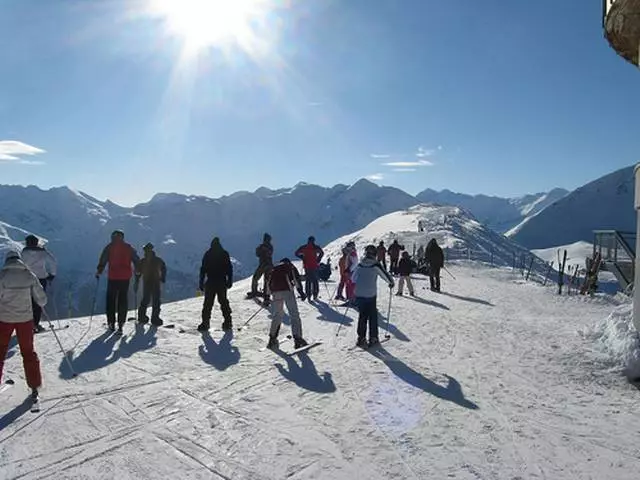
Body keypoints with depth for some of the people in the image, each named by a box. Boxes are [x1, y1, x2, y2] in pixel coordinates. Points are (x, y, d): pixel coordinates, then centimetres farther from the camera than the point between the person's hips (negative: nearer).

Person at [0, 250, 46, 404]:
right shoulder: (29, 275, -4)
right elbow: (41, 299, -2)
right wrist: (41, 304, 20)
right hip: (25, 318, 2)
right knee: (28, 352, 13)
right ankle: (34, 389, 16)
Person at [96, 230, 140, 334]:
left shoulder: (110, 247, 1)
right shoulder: (129, 247, 7)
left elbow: (103, 260, -5)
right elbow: (136, 260, 11)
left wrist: (99, 271, 2)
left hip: (113, 277, -1)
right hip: (125, 277, 2)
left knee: (111, 299, 10)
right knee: (123, 300, 5)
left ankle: (111, 323, 10)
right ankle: (121, 323, 0)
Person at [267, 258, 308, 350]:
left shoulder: (274, 269, 30)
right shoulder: (290, 266, 20)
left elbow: (269, 283, 25)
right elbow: (296, 278, 4)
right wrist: (300, 291, 0)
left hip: (275, 292, 4)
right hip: (287, 290, -4)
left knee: (277, 315, 19)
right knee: (294, 314, -3)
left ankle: (272, 339, 18)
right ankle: (297, 338, -14)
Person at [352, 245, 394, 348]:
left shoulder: (360, 264, 4)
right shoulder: (375, 264, -8)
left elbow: (353, 277, 15)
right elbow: (385, 275, -3)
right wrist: (391, 283, 17)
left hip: (358, 294, 4)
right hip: (370, 295, -4)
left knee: (362, 315, 14)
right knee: (372, 316, 9)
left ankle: (361, 338, 13)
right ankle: (373, 338, 11)